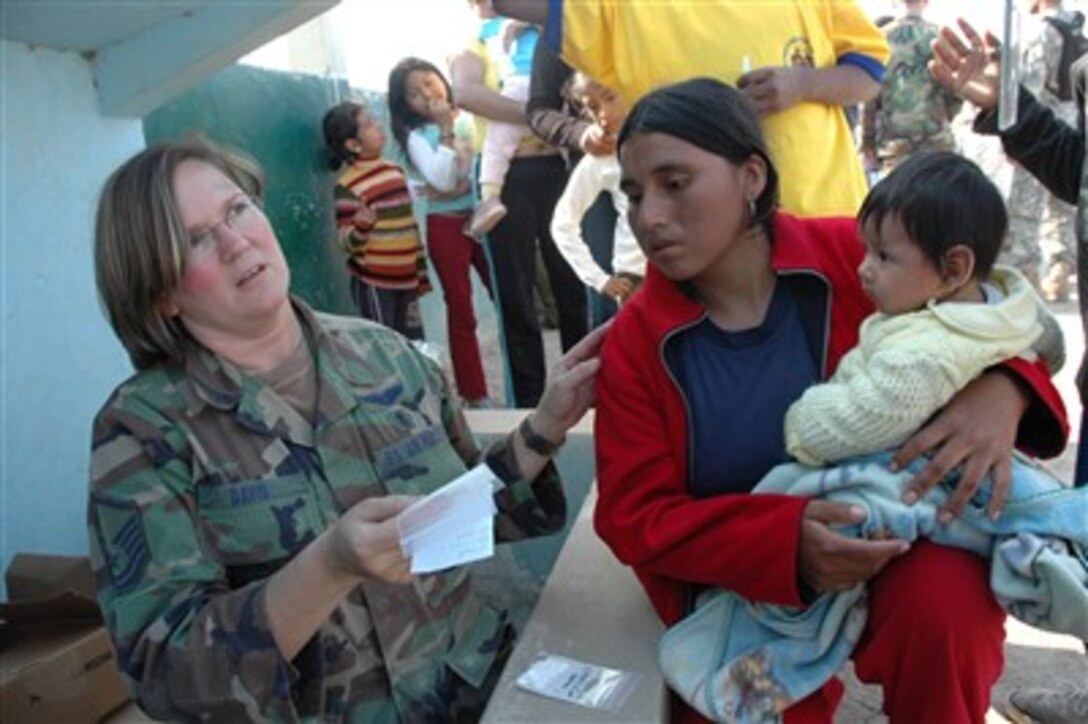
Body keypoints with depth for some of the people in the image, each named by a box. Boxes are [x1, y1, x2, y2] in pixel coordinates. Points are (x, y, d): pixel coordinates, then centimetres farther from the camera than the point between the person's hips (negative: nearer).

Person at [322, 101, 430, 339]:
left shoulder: (395, 170, 9)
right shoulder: (348, 185, -13)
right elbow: (348, 243, -14)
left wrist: (421, 274, 16)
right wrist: (361, 227, -36)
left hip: (406, 279, 7)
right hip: (373, 283, -6)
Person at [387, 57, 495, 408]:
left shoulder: (470, 117, 7)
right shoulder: (417, 136, -4)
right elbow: (443, 180, -18)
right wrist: (445, 130, -15)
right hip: (447, 225, -3)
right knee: (461, 308, 4)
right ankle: (475, 393, 13)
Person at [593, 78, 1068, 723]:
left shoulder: (856, 256, -11)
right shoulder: (634, 341, -8)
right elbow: (635, 516, -9)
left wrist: (1004, 389, -22)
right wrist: (784, 538, -25)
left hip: (899, 542, 0)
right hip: (747, 588, 1)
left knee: (948, 604, -30)